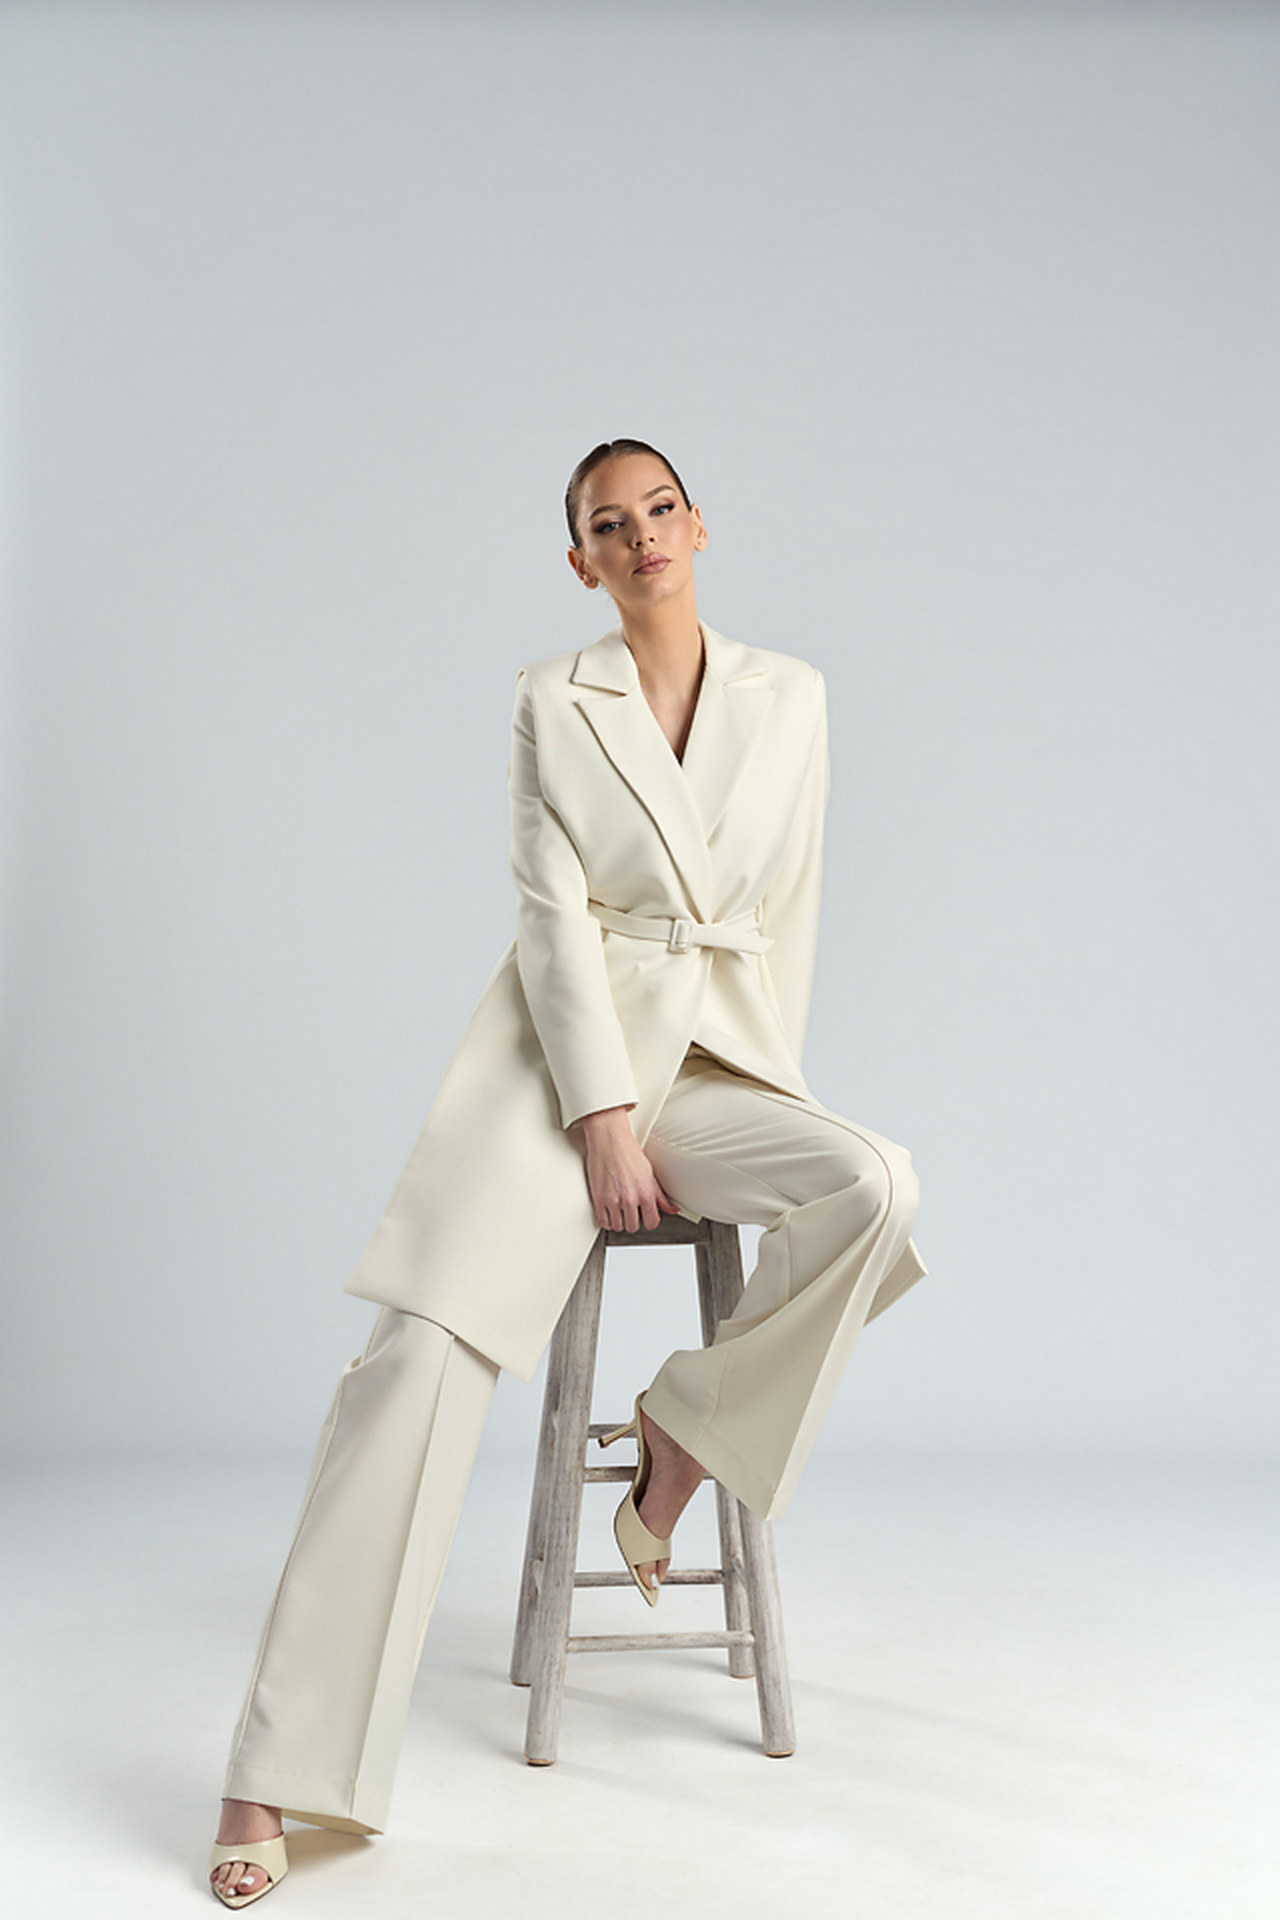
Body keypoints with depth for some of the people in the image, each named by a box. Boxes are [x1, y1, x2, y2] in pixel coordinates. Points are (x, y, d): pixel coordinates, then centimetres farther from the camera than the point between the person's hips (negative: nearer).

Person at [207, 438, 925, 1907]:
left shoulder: (790, 696, 9)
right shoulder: (551, 699, 3)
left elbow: (788, 912, 10)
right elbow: (552, 909, -5)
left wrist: (772, 1103, 2)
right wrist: (605, 1118, -13)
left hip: (714, 1063, 3)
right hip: (561, 1053, -2)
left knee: (873, 1187, -29)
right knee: (421, 1355, -20)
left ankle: (683, 1441, -4)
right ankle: (274, 1775, -15)